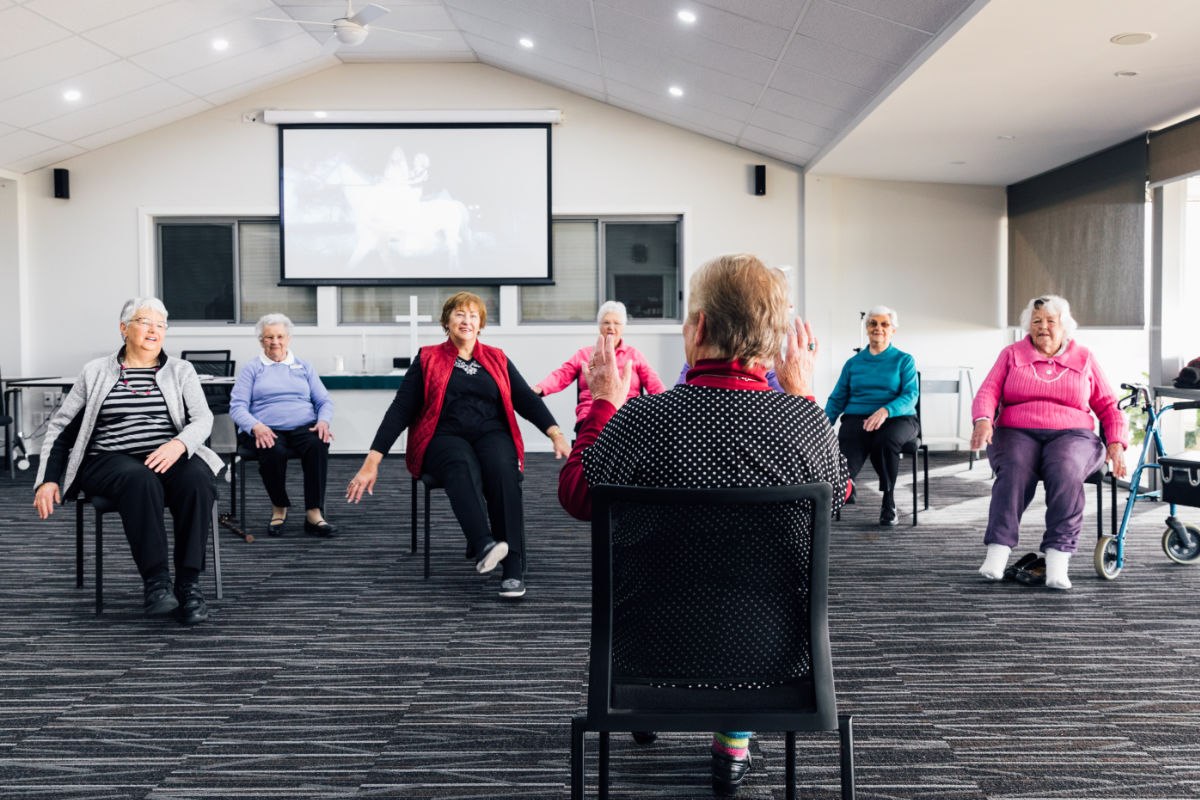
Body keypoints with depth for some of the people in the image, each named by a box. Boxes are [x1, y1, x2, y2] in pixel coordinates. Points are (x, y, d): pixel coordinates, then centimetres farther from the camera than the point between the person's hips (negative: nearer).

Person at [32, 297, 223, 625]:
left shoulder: (181, 370, 16)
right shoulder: (96, 372, 15)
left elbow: (203, 419, 2)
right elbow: (60, 427, 15)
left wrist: (178, 444, -21)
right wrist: (47, 480, 2)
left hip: (170, 458, 1)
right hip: (110, 460, -1)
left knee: (197, 477, -35)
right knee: (140, 479, -38)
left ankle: (189, 583, -32)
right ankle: (156, 582, -34)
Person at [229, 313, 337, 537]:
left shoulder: (305, 367, 22)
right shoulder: (251, 369, 15)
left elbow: (325, 401, 16)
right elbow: (237, 407, 3)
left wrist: (323, 421, -8)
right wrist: (256, 426, -18)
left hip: (304, 426, 2)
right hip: (265, 431, -1)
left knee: (318, 445, -34)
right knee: (274, 452, -36)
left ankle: (314, 514, -33)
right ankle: (279, 509, -11)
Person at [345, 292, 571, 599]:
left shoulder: (497, 360, 19)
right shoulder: (428, 360, 14)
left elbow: (528, 400, 9)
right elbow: (400, 410, 7)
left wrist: (556, 434, -9)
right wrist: (372, 462, -2)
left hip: (492, 433, 1)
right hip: (443, 438, -1)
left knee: (503, 471, -34)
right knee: (463, 466, -38)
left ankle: (513, 569, -43)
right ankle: (483, 545, -58)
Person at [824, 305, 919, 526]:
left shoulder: (904, 361, 12)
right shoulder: (853, 363, 19)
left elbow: (911, 395, -3)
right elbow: (837, 399, 15)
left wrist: (885, 411, -23)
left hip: (897, 418, -2)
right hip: (857, 418, 2)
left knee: (885, 441, -35)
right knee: (849, 449, -33)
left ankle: (888, 503, -20)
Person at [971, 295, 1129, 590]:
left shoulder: (1084, 359, 18)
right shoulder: (1011, 354, 17)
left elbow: (1108, 406, 18)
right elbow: (988, 392, 5)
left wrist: (1116, 443, 1)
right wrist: (982, 421, -17)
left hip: (1071, 435, 0)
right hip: (1016, 433, 0)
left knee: (1065, 471, -35)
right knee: (1015, 470, -35)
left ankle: (1057, 557, -39)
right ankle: (997, 553, -43)